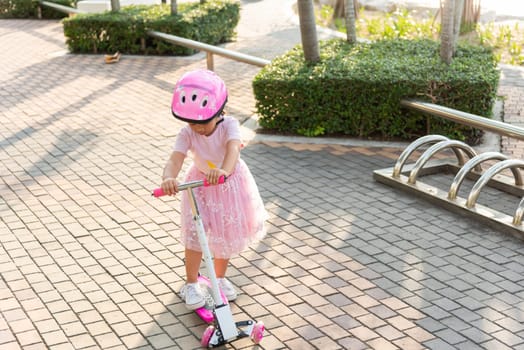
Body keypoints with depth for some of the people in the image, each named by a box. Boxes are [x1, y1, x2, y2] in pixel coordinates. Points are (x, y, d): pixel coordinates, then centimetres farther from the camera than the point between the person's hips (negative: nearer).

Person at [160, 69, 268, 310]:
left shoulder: (229, 125, -28)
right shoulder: (187, 133, -24)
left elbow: (233, 149, -46)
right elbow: (175, 159, -38)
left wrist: (223, 171, -69)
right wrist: (168, 178, -62)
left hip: (230, 184, 0)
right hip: (199, 184, 0)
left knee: (226, 232, 10)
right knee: (194, 233, -7)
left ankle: (220, 277, 33)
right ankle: (191, 284, 12)